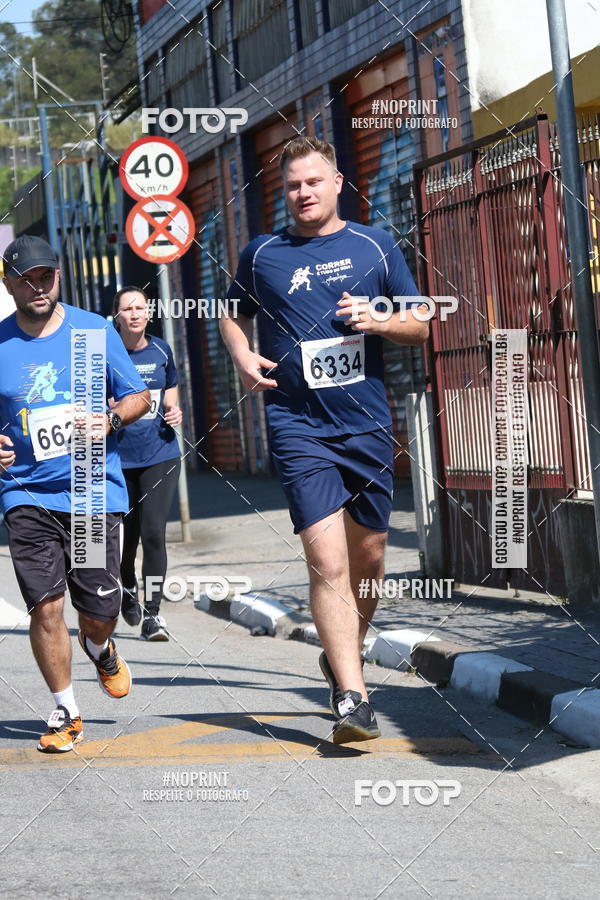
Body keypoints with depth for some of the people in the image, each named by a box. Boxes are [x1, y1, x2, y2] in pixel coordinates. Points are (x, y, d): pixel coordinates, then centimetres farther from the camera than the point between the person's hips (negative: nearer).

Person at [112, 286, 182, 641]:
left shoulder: (161, 350, 5)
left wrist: (174, 412, -2)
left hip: (160, 455, 1)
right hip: (118, 458, -1)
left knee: (154, 533, -12)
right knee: (125, 536, 8)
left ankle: (153, 613, -6)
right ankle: (128, 595, 38)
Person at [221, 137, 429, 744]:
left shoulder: (374, 247, 8)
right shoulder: (261, 255, 7)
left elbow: (419, 325, 12)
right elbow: (233, 315, 23)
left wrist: (377, 321, -8)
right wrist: (242, 356, 3)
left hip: (367, 425, 3)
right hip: (298, 428, -2)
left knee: (368, 556, 11)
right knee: (328, 563, -14)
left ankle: (341, 656, 35)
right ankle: (352, 697, -14)